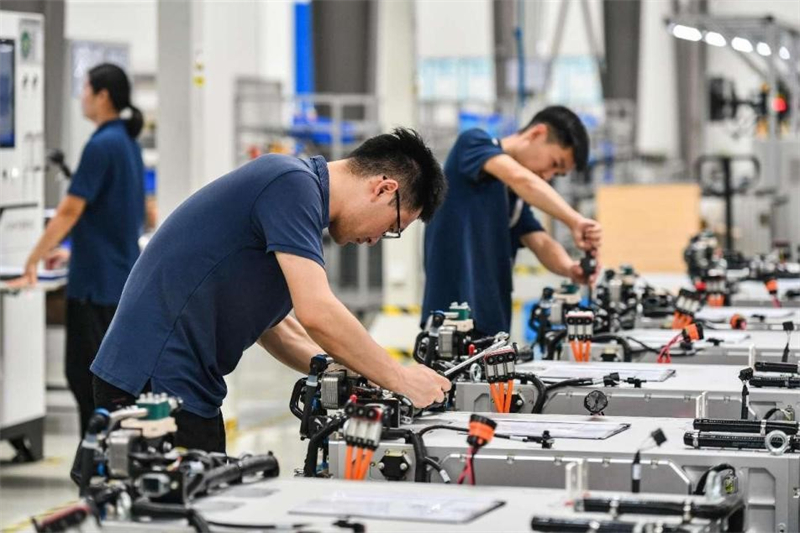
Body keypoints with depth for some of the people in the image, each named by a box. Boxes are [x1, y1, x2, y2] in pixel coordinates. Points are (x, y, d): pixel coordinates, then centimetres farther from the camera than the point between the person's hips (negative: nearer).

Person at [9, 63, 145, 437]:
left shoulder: (101, 146, -17)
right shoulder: (129, 143, 12)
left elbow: (68, 212, -17)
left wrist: (32, 263, -11)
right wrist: (73, 251, 20)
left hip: (96, 281, -9)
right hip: (123, 276, 9)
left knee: (85, 375, -3)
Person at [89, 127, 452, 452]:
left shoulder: (299, 187, 16)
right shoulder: (293, 184, -14)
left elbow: (268, 323, 24)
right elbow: (317, 313, -23)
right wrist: (399, 379, -12)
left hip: (183, 386, 10)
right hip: (154, 384, -10)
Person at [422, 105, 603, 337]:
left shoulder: (515, 196, 20)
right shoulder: (474, 143, -1)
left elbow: (541, 243, 4)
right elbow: (521, 178, -21)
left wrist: (569, 268, -18)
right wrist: (575, 221, -29)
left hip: (492, 323, 9)